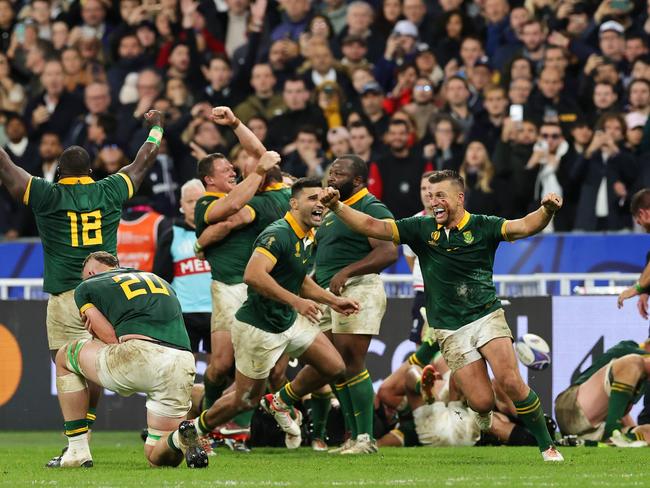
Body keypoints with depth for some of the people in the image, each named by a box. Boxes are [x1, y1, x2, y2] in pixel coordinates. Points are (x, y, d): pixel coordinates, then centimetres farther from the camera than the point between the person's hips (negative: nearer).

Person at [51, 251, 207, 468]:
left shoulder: (86, 287, 16)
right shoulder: (159, 280, 32)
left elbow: (112, 339, 5)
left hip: (139, 358, -4)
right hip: (183, 365, 4)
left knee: (65, 356, 26)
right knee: (157, 456, 20)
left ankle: (77, 451, 21)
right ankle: (180, 439, -16)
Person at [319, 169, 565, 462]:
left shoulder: (482, 227, -1)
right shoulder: (422, 229, 4)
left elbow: (524, 227, -15)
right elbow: (372, 227, 1)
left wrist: (546, 211, -36)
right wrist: (336, 207, -11)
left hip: (487, 316, -1)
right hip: (450, 332, 1)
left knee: (510, 382, -19)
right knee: (481, 401, -10)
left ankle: (547, 446, -3)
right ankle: (483, 415, 29)